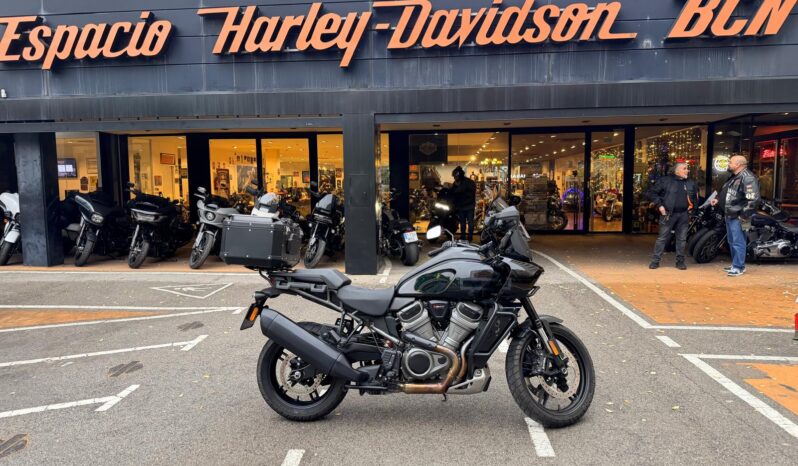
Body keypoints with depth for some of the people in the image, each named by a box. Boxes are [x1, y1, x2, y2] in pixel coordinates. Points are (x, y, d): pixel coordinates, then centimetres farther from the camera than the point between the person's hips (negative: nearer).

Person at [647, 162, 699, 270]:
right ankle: (655, 260, 4)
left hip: (684, 215, 4)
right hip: (668, 214, -4)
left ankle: (680, 261, 17)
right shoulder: (665, 180, -4)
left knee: (682, 239, 8)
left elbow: (696, 196, 27)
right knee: (662, 238, -2)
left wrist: (693, 205, 10)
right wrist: (659, 205, -9)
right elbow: (653, 192, -3)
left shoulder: (690, 183, 12)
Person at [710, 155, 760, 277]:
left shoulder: (748, 178, -17)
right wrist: (718, 199, 15)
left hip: (738, 217, -10)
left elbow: (753, 199, -24)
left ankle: (738, 267, -1)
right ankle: (735, 264, 26)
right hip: (730, 215, 10)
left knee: (738, 242, -6)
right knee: (732, 241, 16)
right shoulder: (734, 177, 16)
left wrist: (745, 216, -24)